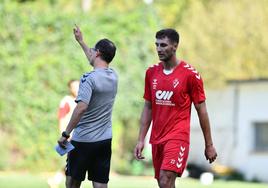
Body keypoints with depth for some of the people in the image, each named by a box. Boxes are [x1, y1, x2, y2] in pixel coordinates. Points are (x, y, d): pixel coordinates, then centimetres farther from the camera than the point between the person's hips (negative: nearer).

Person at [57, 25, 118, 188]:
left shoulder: (89, 78, -15)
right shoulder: (113, 75, 7)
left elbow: (81, 108, -25)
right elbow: (98, 63, 29)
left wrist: (66, 134, -18)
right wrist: (81, 41, 42)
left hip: (83, 140, -6)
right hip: (105, 140, 6)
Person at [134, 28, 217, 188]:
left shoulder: (190, 74, -7)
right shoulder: (151, 72, 8)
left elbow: (201, 110, -2)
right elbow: (148, 108, 14)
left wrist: (209, 145, 0)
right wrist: (141, 140, 8)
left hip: (177, 137, -6)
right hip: (157, 138, 6)